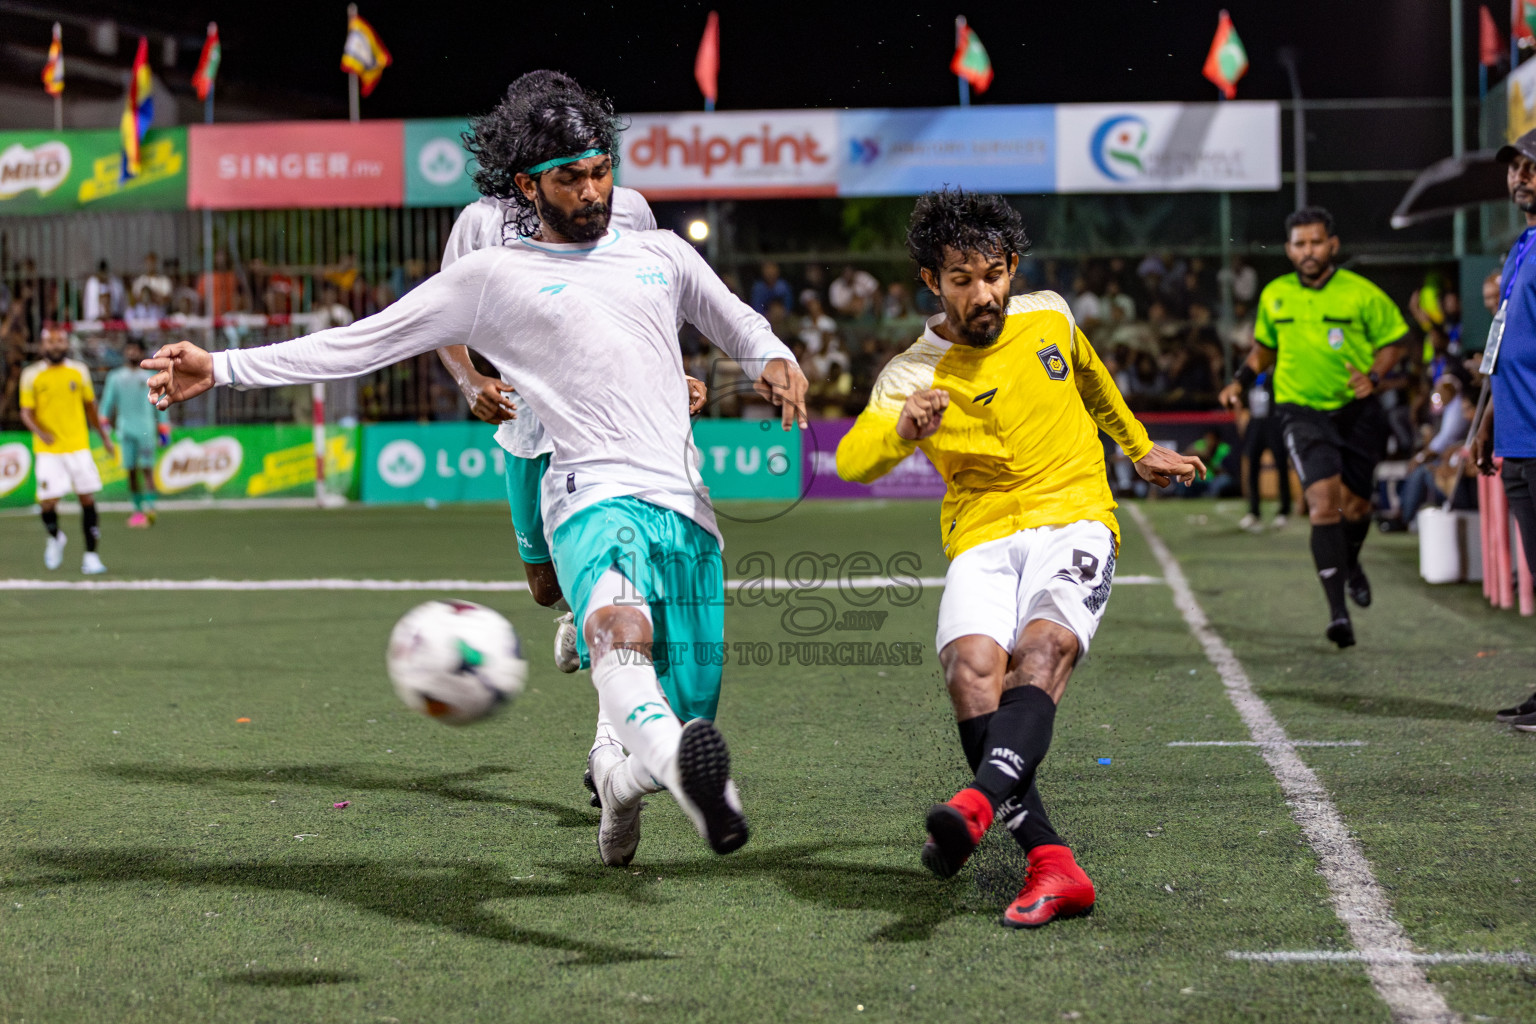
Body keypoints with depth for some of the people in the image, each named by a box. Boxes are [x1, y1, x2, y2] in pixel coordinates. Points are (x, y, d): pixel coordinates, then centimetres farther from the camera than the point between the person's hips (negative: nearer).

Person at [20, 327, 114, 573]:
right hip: (48, 450, -2)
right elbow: (26, 412, 0)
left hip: (78, 446, 2)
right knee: (48, 502, -8)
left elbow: (90, 406, 18)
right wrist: (39, 431, -19)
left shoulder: (79, 371, 7)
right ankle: (55, 538, 25)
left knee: (87, 499, -3)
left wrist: (104, 436, 23)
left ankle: (91, 556, 4)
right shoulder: (32, 375, 1)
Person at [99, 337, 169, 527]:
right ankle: (138, 508, 9)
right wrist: (103, 424, 3)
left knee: (146, 468, -11)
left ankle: (149, 508, -17)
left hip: (146, 429, -2)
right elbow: (108, 402, 14)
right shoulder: (115, 377, 12)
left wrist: (164, 430, 10)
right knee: (131, 471, 2)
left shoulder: (150, 377, 8)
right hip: (126, 430, 2)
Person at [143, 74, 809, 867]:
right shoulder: (493, 277, 13)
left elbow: (739, 325, 36)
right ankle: (678, 758, -68)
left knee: (686, 718, 1)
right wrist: (222, 368, 7)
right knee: (620, 626, -39)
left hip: (687, 509, 4)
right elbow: (359, 344, 12)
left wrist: (774, 362, 11)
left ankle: (619, 778, 36)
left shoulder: (660, 254, 22)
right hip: (597, 495, -4)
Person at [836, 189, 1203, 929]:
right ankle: (1050, 865, -31)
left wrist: (1140, 447, 44)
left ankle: (978, 805, -54)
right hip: (982, 539, 0)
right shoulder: (913, 375, -3)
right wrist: (900, 430, -42)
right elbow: (852, 461, -21)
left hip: (1073, 519, 0)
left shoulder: (1048, 317, 9)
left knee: (1041, 651, -30)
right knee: (972, 667, -28)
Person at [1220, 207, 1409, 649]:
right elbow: (1265, 346, 21)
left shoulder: (1362, 294, -6)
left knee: (1355, 506, 8)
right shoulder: (1274, 296, 3)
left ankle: (1351, 564, 46)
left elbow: (1393, 341, 4)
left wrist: (1373, 376, -14)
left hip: (1357, 412, 0)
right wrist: (1241, 381, 6)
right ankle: (1338, 610, -21)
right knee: (1323, 501, -18)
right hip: (1302, 411, 0)